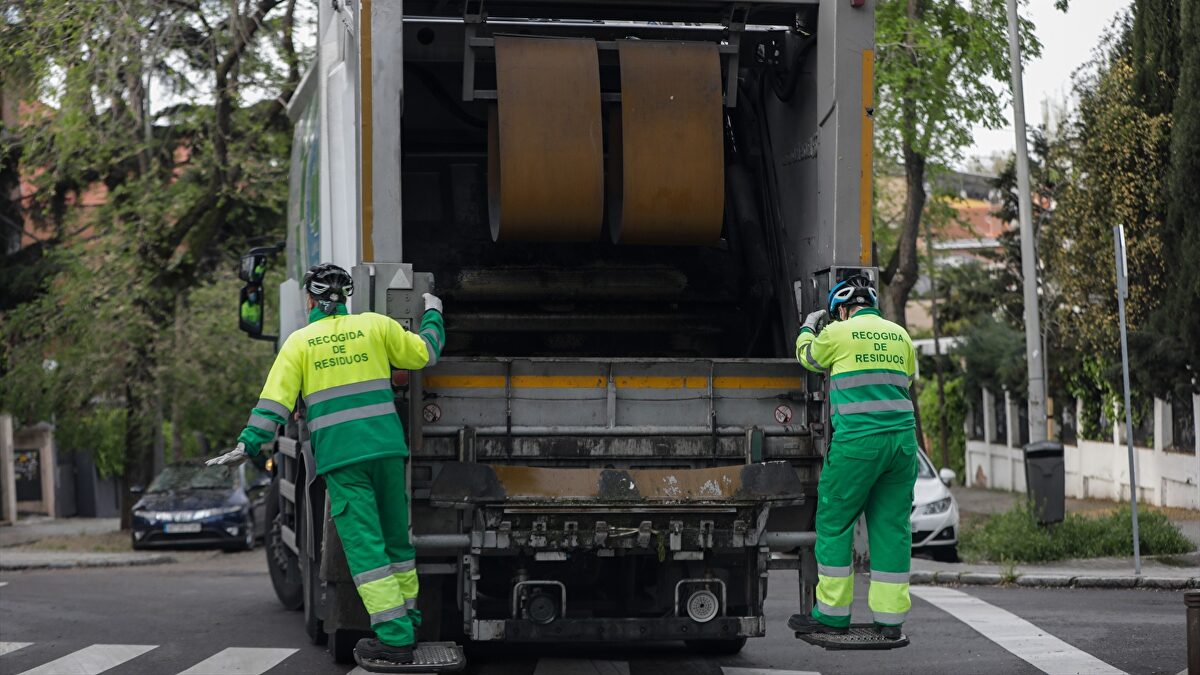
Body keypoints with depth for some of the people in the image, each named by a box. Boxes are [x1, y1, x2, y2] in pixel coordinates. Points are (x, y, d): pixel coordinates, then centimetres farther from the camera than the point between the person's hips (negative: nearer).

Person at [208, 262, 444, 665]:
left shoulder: (299, 342, 5)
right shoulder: (374, 325, 8)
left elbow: (275, 401, -4)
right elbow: (425, 353, 15)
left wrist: (249, 444, -4)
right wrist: (432, 314, 31)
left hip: (341, 456, -3)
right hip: (387, 448, 3)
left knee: (364, 545, -3)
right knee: (395, 536, 18)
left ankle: (395, 636, -9)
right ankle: (407, 619, 26)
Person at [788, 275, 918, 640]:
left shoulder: (839, 333, -1)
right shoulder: (899, 335, 13)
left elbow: (809, 357, 18)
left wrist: (808, 328, 38)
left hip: (858, 441, -5)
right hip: (902, 439, 5)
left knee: (834, 522, 5)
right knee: (891, 526, 7)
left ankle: (832, 613, 7)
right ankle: (890, 618, 7)